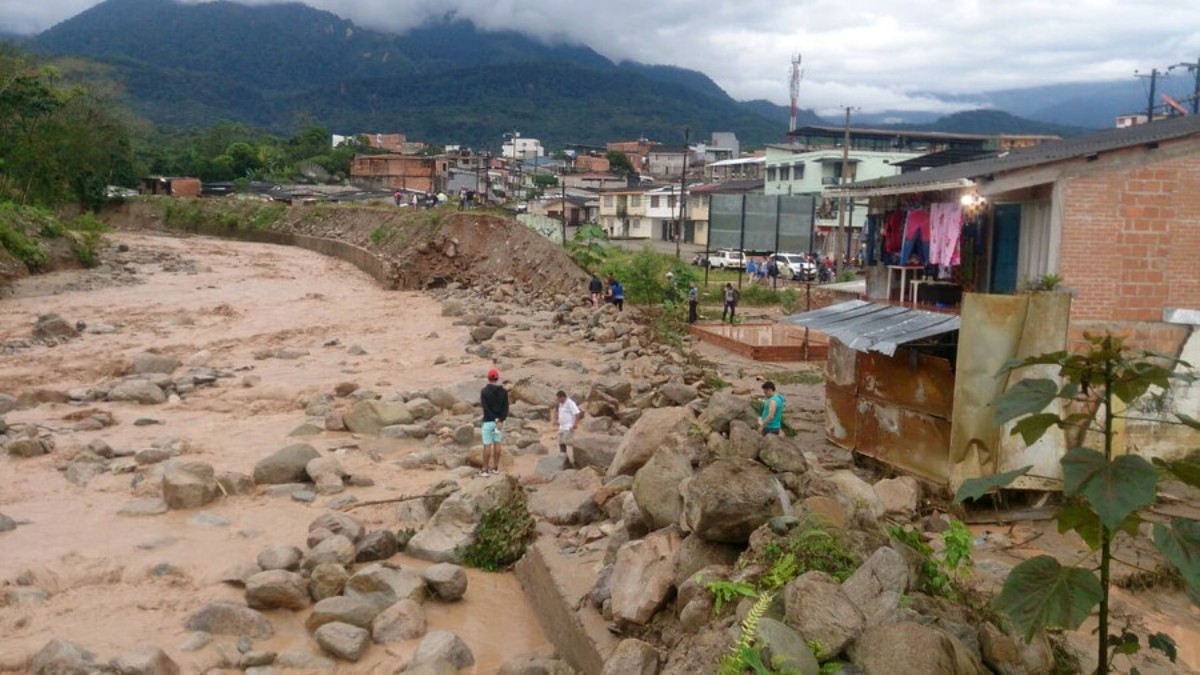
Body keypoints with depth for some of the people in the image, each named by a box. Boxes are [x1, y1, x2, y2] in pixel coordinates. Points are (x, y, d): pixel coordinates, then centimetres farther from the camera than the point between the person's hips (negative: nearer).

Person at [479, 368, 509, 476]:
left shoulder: (484, 391, -11)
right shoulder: (503, 391, 0)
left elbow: (485, 408, -18)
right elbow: (506, 407, -6)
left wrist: (495, 419, -18)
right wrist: (501, 420, -13)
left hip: (488, 421, -4)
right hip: (499, 420, 4)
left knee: (487, 445, 0)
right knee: (497, 443, 12)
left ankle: (485, 469, 3)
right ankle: (495, 467, 17)